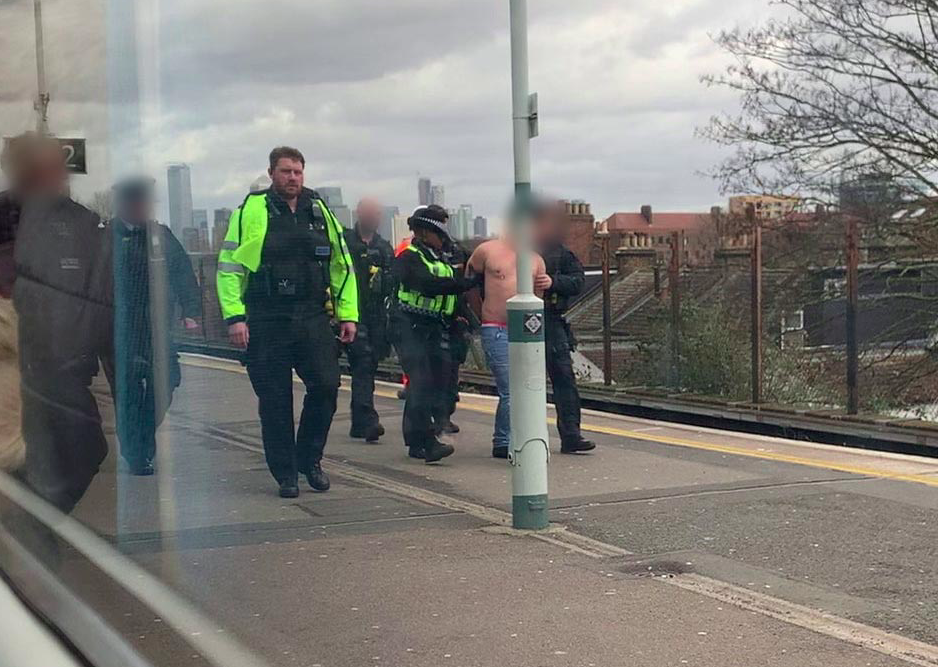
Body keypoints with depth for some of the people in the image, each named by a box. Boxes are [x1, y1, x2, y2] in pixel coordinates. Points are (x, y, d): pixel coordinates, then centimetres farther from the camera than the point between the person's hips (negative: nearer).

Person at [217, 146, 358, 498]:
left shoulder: (320, 211, 10)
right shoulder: (250, 211, -1)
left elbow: (342, 265, 14)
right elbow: (229, 266, -2)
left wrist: (348, 314, 9)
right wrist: (234, 316, -9)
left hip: (313, 319, 3)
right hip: (266, 323, -3)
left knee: (326, 385, -7)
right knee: (274, 400, 2)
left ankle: (309, 458, 14)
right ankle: (285, 474, 15)